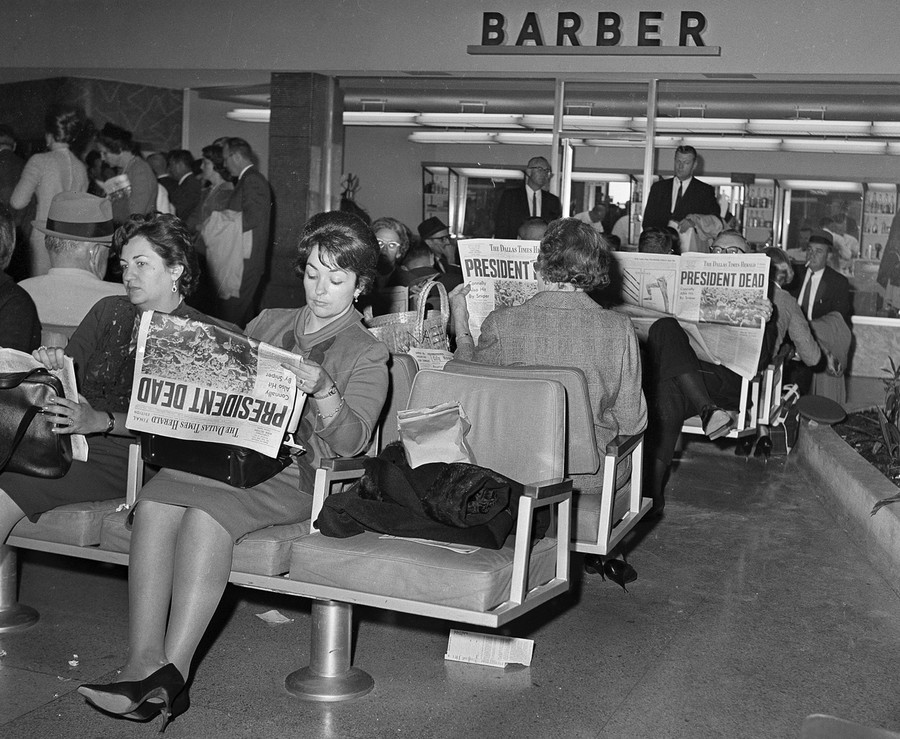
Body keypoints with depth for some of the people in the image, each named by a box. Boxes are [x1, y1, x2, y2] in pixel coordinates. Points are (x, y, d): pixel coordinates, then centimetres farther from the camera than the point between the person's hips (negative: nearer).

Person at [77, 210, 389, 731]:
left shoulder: (367, 355, 6)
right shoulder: (268, 324, 23)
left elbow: (350, 442, -7)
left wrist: (323, 391, -26)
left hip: (299, 476, -5)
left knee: (206, 511, -33)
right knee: (155, 500, -26)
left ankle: (172, 673, -31)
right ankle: (144, 664, -30)